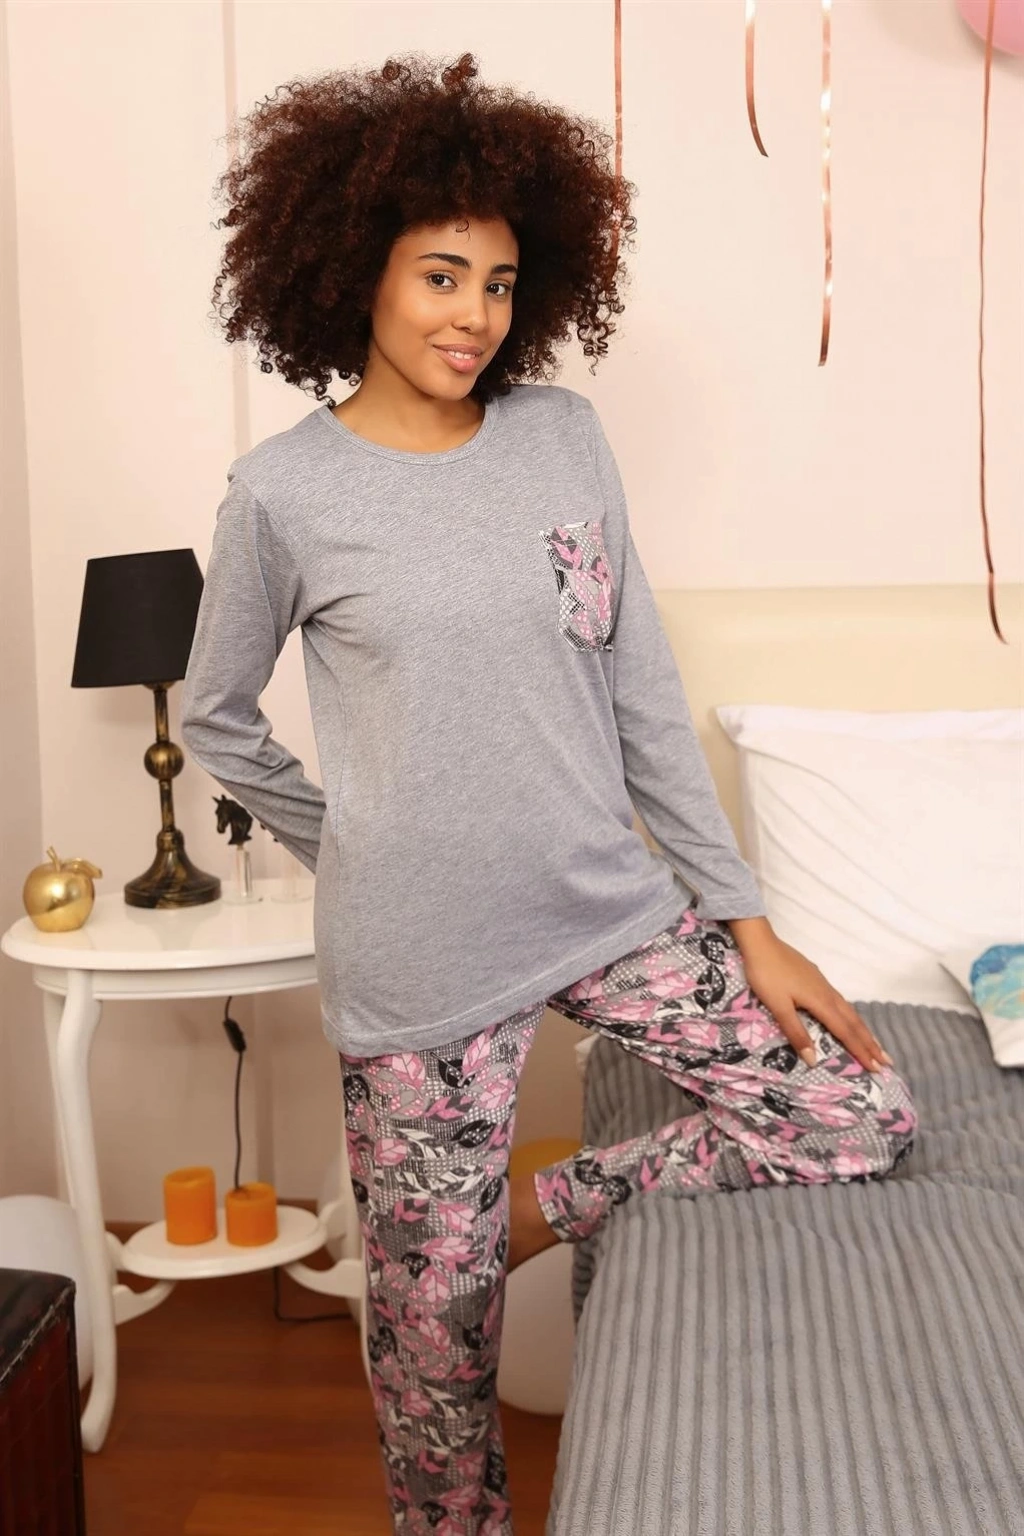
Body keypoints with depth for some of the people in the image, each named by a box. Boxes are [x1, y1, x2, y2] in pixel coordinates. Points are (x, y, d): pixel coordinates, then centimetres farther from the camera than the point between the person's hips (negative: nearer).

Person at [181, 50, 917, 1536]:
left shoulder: (565, 437, 2)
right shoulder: (286, 491, -7)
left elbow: (645, 697, 4)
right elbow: (217, 720, 6)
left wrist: (746, 917, 2)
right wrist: (359, 852, 5)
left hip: (615, 910, 4)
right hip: (421, 962, -3)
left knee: (867, 1122, 1)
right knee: (437, 1306, 9)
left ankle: (541, 1203, 15)